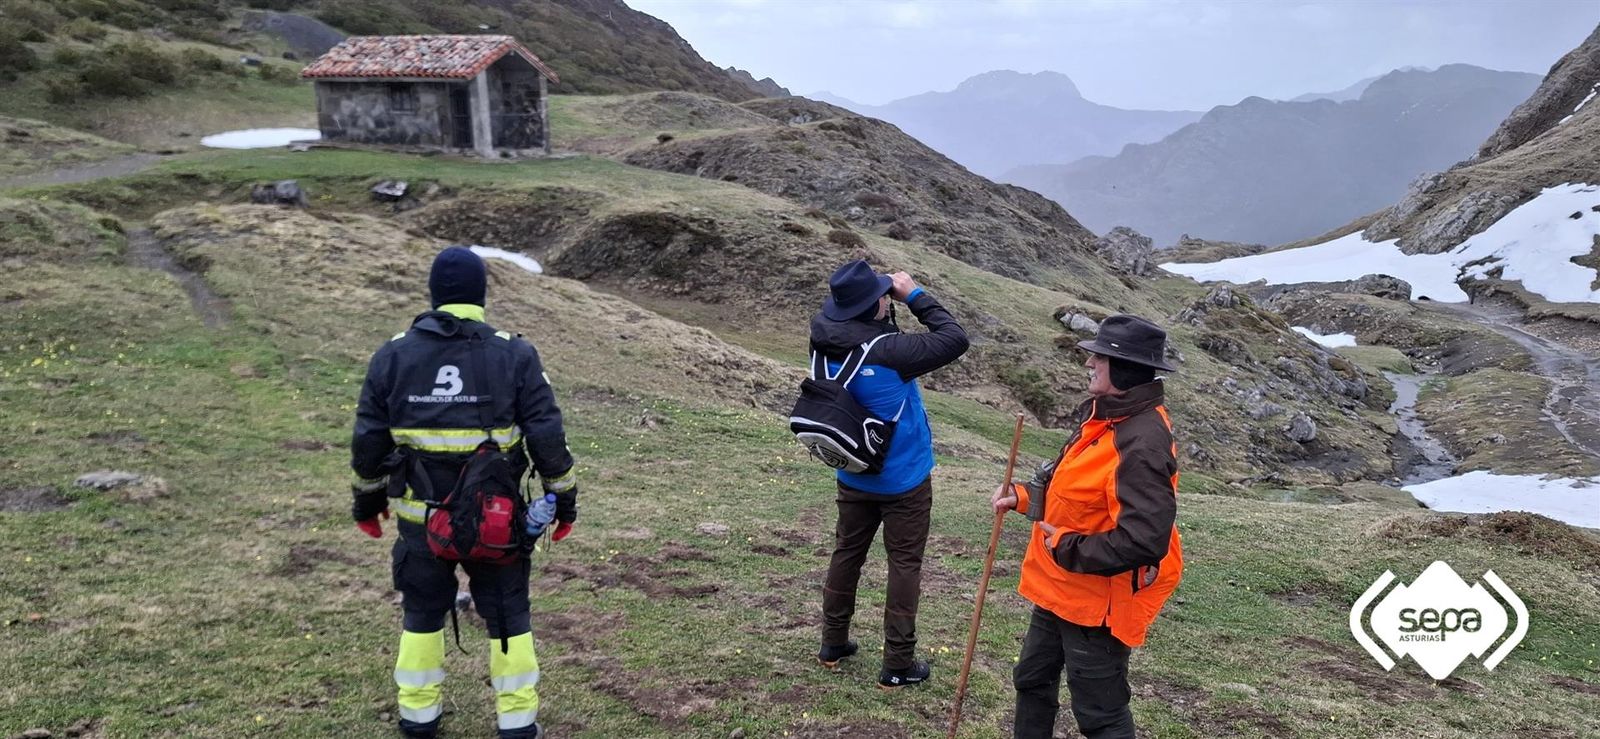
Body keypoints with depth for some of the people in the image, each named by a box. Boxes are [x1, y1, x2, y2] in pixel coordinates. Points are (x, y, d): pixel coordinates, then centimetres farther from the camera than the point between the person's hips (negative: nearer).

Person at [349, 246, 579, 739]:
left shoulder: (393, 356, -1)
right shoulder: (514, 356, -8)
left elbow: (368, 439, 4)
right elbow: (547, 437, -7)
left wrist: (368, 498, 17)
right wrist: (564, 498, 4)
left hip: (421, 516, 2)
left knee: (422, 613, 19)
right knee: (507, 614, 12)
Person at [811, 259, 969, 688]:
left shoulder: (824, 343, -13)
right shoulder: (888, 353, -30)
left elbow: (836, 316, 10)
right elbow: (955, 340, -22)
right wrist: (915, 296, -16)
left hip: (853, 476, 6)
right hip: (903, 480, -5)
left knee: (847, 553, 20)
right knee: (904, 565, 8)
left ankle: (832, 644, 33)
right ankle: (897, 665, 16)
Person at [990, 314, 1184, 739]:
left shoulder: (1142, 443, -28)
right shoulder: (1104, 414, 3)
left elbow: (1144, 540, -33)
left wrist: (1068, 549, -23)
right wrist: (1024, 496, 3)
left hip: (1097, 602, -10)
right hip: (1061, 590, 10)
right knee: (1032, 681, 25)